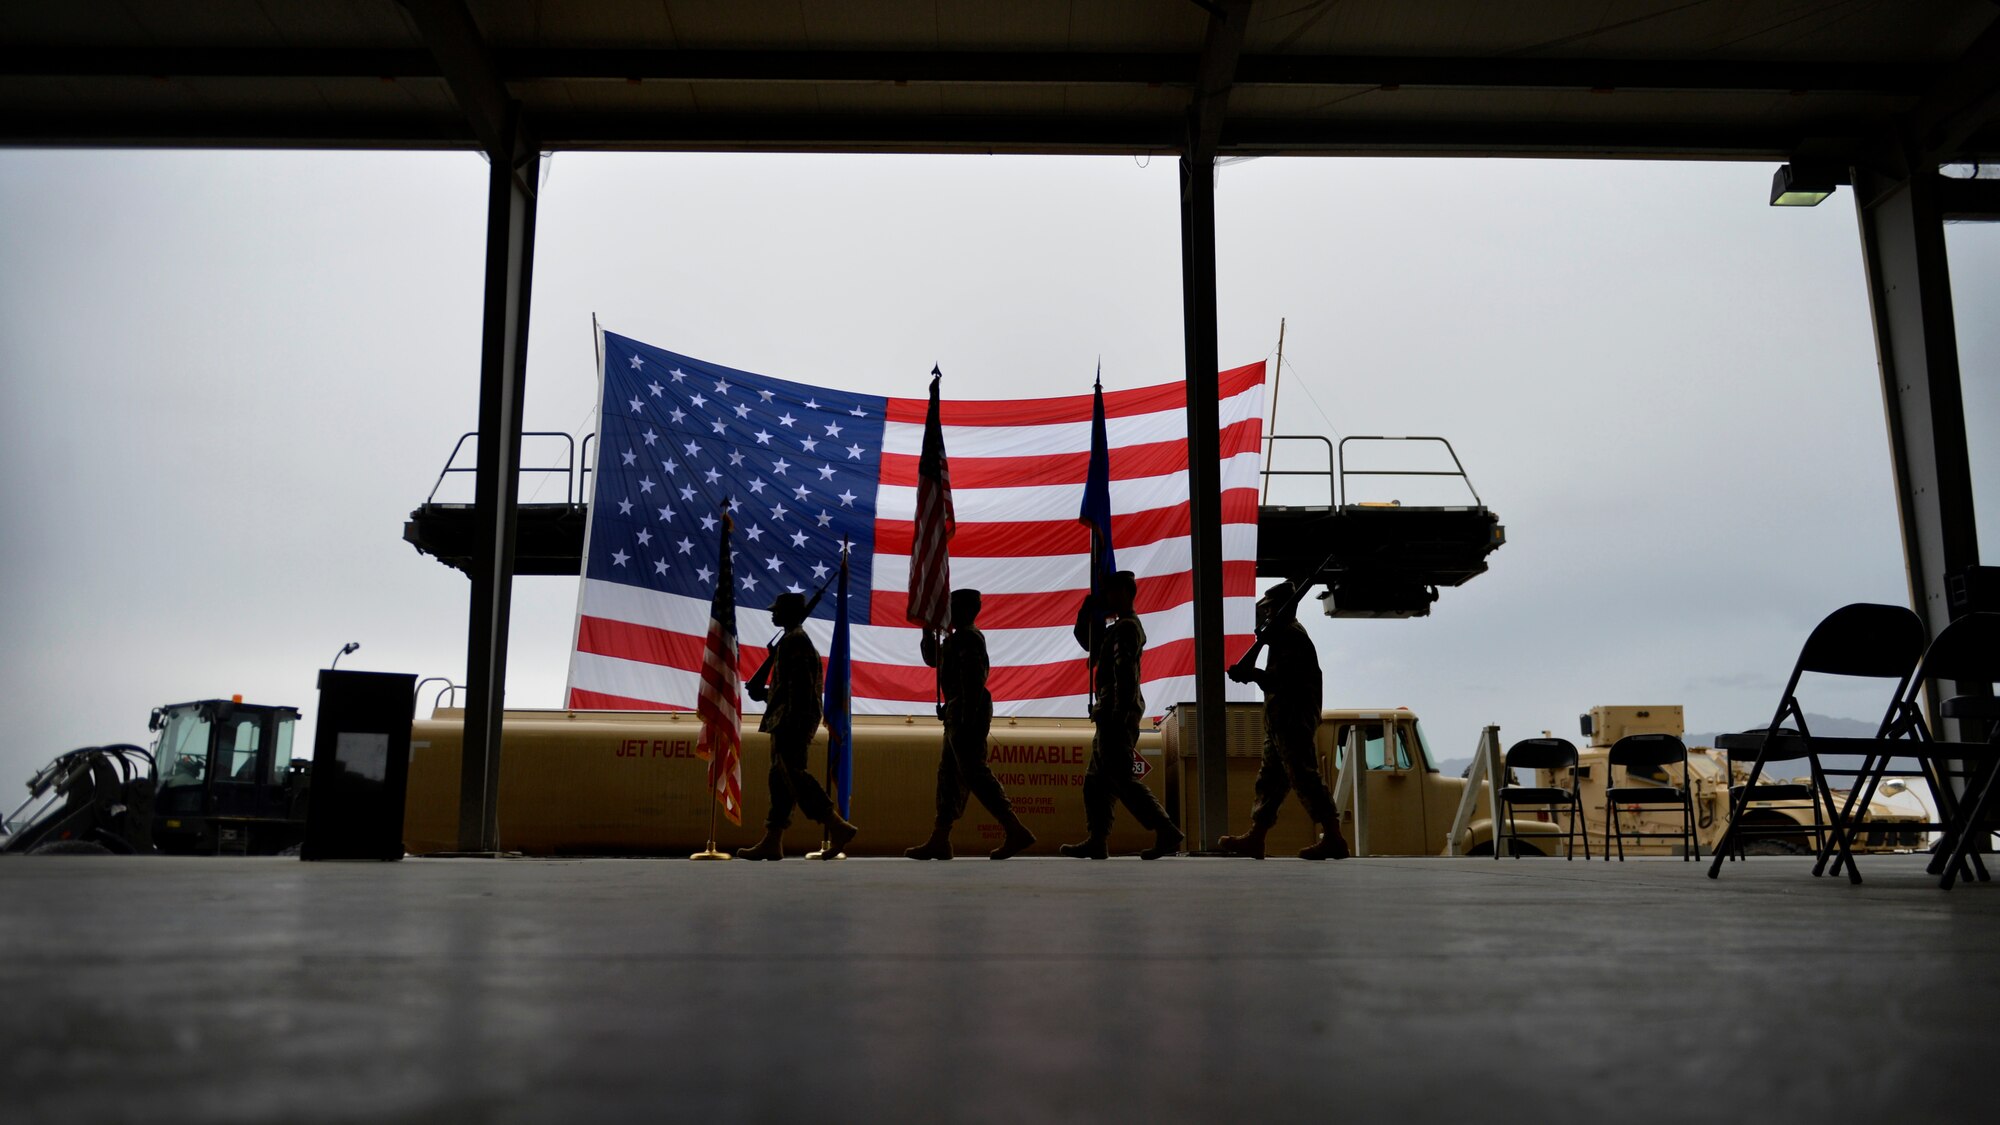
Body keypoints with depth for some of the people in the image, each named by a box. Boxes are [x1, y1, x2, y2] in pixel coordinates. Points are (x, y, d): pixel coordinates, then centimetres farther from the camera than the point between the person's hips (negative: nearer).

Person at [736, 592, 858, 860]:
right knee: (780, 779, 8)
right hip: (788, 722, 11)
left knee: (793, 775, -13)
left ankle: (837, 826, -15)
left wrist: (791, 722, -24)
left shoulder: (793, 640, -11)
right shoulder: (797, 639, 20)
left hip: (791, 721, -11)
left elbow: (800, 686, -20)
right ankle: (772, 841, 8)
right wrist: (765, 693, 20)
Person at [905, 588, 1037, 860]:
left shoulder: (967, 638, -13)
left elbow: (973, 682, -22)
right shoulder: (958, 637, 18)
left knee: (975, 774, -11)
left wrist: (967, 720, -26)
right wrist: (928, 630, 18)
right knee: (949, 775, 10)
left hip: (967, 714, -11)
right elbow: (933, 660, 30)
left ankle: (1016, 832, -13)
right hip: (958, 714, 11)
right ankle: (939, 840, 12)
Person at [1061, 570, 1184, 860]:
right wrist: (1091, 608, 16)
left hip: (1117, 711, -10)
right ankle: (1097, 841, 12)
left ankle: (1167, 832, -10)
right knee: (1096, 779, 11)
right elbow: (1086, 639, 28)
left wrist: (1118, 716, -26)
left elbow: (1126, 676, -22)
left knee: (1121, 778, -10)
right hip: (1114, 714, 10)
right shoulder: (1124, 627, 19)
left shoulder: (1125, 628, -12)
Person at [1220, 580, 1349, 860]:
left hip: (1292, 719, -11)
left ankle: (1333, 839, -12)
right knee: (1270, 779, 11)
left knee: (1305, 777, -12)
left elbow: (1283, 677, -21)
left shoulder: (1291, 635, -10)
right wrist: (1251, 673, 6)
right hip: (1283, 720, 11)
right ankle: (1254, 838, 14)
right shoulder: (1288, 634, 22)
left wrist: (1251, 674, -15)